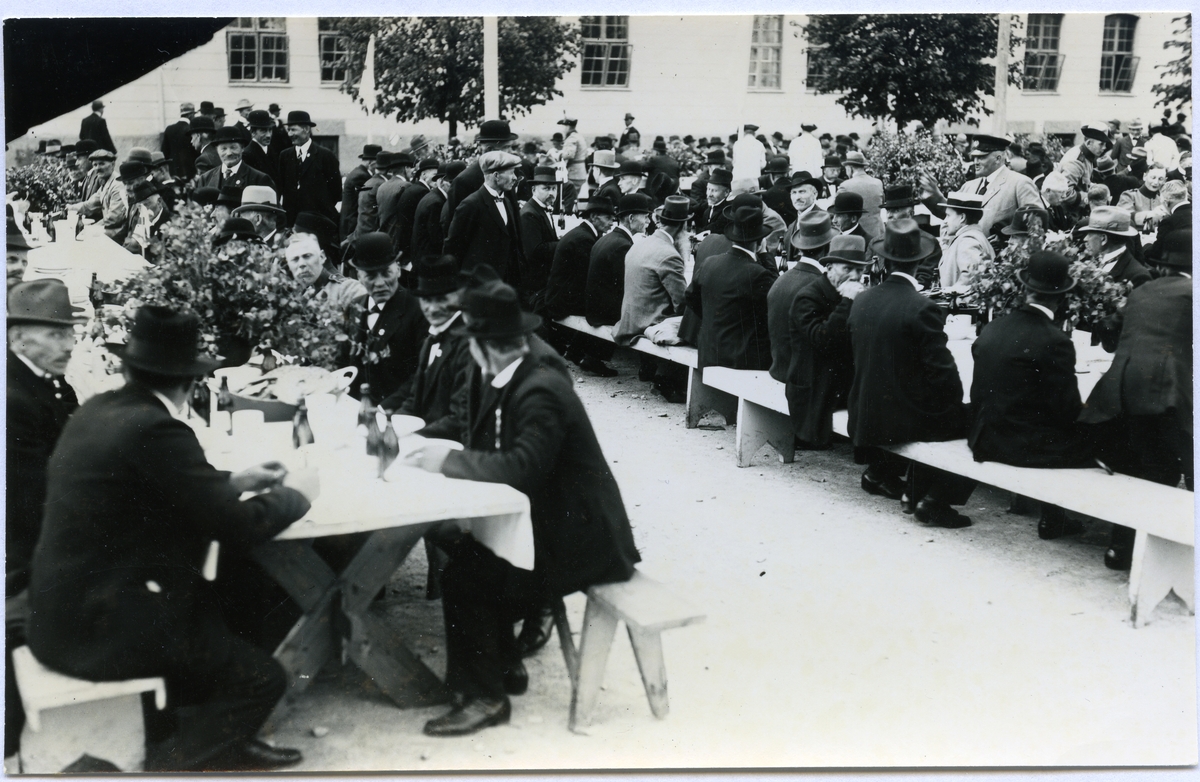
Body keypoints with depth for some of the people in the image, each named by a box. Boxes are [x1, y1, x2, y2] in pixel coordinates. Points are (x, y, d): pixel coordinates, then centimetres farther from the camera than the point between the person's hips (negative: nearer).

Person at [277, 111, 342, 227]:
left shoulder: (326, 156, -2)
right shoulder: (285, 156, 11)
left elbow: (335, 188, -1)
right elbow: (281, 187, 13)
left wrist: (324, 208, -1)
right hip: (291, 219, 4)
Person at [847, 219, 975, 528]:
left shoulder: (862, 300, 0)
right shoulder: (921, 309, -19)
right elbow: (943, 372, -16)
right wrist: (956, 401, 2)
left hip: (864, 416, 7)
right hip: (902, 418, -7)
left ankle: (880, 471, 30)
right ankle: (935, 500, 0)